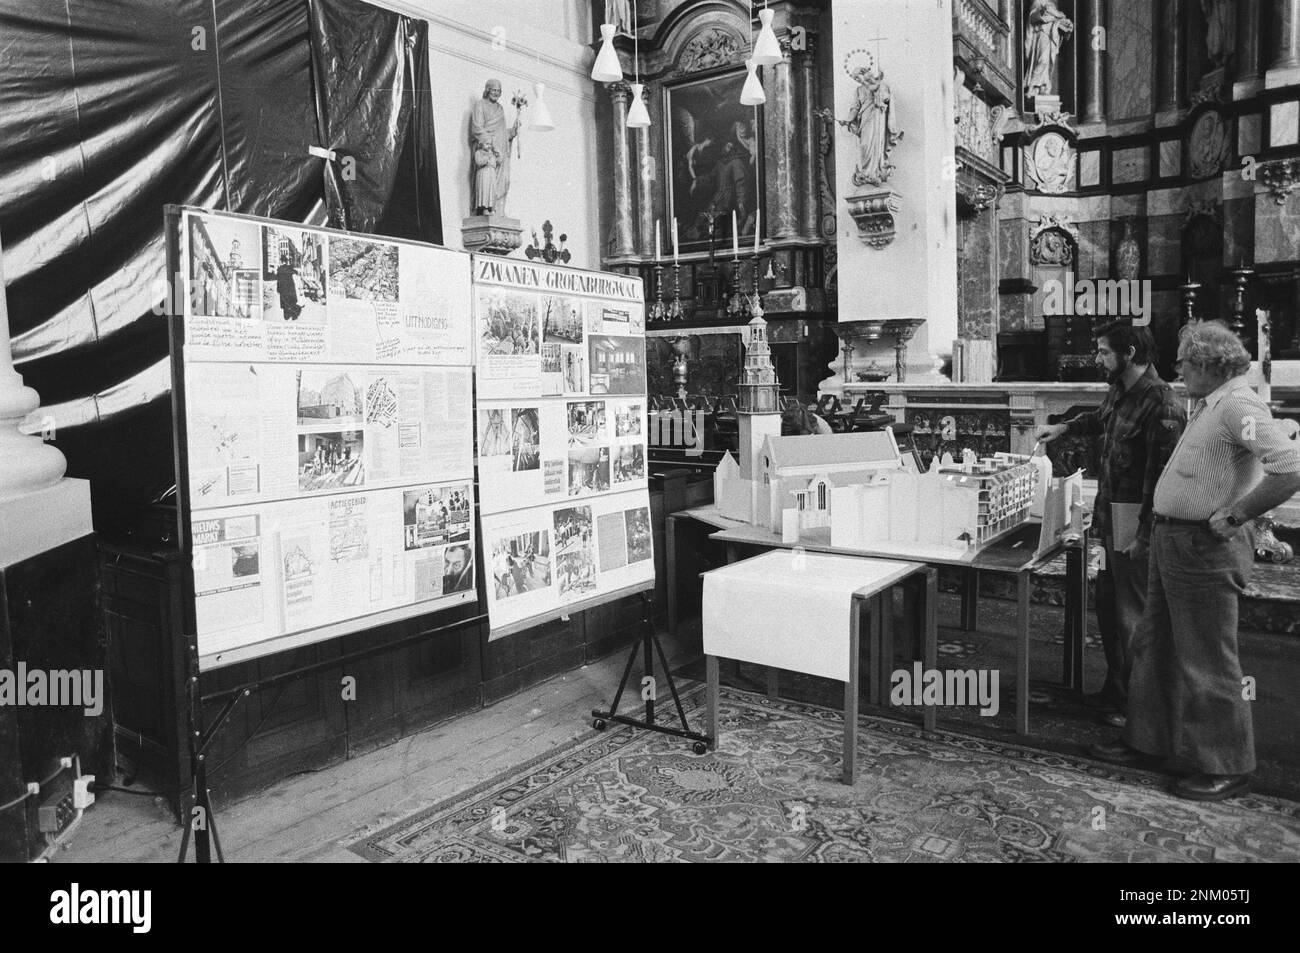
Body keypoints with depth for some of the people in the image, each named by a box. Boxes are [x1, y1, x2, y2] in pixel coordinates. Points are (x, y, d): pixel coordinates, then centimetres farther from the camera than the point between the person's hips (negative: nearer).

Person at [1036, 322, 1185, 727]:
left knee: (1131, 616, 2)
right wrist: (1064, 427, 20)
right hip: (1111, 517, 9)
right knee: (1108, 606, 18)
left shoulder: (1161, 404, -20)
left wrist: (1143, 534, -21)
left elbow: (1162, 476, -22)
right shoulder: (1118, 392, 8)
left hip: (1136, 522, -9)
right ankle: (1114, 690, 32)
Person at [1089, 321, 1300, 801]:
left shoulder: (1238, 406, -19)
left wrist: (1234, 516, -22)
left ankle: (1226, 768, 17)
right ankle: (1146, 738, 33)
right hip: (1170, 541, 10)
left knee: (1207, 662, 2)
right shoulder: (1208, 404, 12)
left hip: (1203, 550, -10)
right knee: (1155, 647, 19)